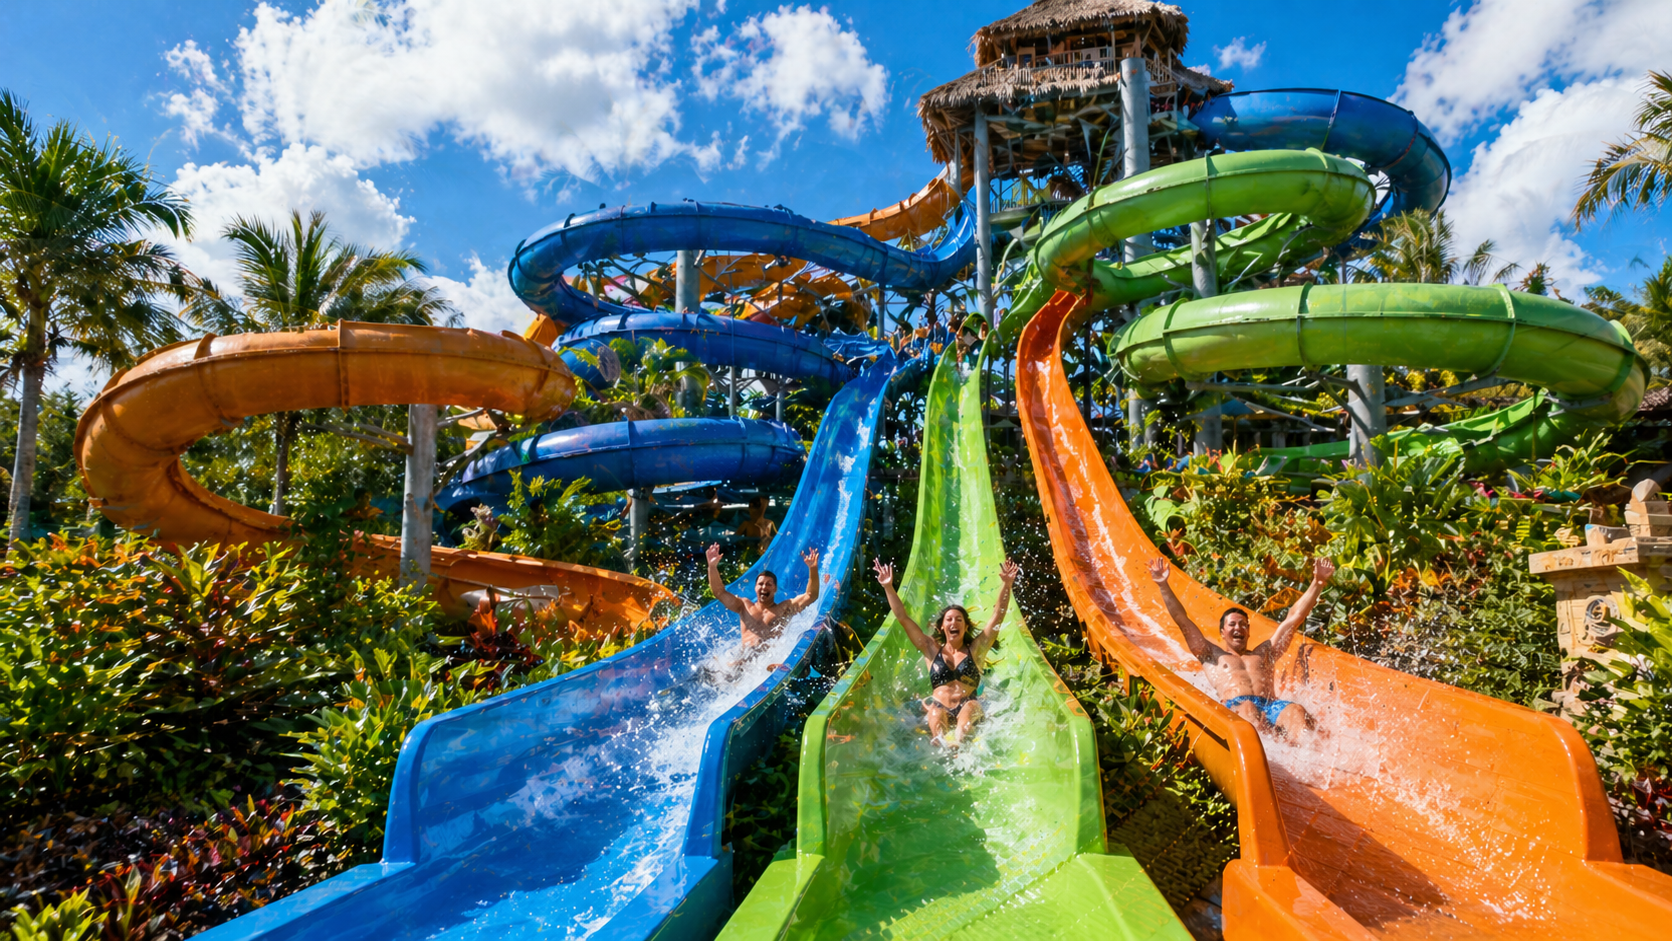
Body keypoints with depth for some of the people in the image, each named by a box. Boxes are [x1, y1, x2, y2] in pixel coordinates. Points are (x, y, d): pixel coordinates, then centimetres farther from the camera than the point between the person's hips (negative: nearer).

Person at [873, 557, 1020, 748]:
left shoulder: (975, 649, 15)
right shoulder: (932, 649, 16)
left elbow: (997, 616, 8)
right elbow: (903, 618, 13)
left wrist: (1007, 585, -1)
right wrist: (888, 587, 8)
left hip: (968, 713, 0)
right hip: (938, 711, 0)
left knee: (972, 707, -35)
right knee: (935, 711, -34)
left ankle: (958, 743, -61)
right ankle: (941, 745, -63)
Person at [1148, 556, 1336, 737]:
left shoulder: (1264, 654, 36)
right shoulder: (1212, 655, 30)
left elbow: (1294, 618, 34)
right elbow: (1182, 620, 22)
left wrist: (1318, 582, 29)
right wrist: (1163, 585, 14)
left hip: (1271, 706, 3)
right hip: (1235, 707, -3)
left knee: (1297, 711, -33)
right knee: (1248, 709, -40)